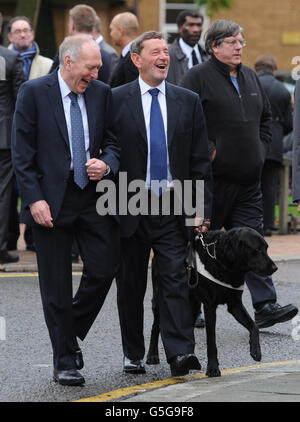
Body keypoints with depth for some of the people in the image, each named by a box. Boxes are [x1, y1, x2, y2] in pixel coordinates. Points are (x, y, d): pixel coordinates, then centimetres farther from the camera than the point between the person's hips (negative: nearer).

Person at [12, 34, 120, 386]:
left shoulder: (102, 93, 6)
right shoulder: (33, 93, -6)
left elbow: (113, 142, 14)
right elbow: (22, 153, -6)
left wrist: (107, 164, -9)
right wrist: (34, 199, -14)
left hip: (94, 196, 4)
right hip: (51, 201, -4)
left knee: (104, 269, -4)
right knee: (56, 285, 2)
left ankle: (72, 334, 21)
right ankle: (64, 361, 13)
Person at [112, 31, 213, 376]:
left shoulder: (188, 101, 7)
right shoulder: (115, 100, 0)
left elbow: (200, 161, 7)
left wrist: (200, 209, 0)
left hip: (172, 207, 1)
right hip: (130, 208, -1)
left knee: (175, 279, -8)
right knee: (131, 283, 8)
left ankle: (180, 353, -14)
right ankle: (133, 354, 19)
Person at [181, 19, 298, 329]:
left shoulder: (250, 77, 16)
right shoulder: (198, 77, -6)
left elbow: (265, 116, 27)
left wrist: (261, 149, 14)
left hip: (247, 176, 6)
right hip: (212, 176, -6)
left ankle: (264, 306, -4)